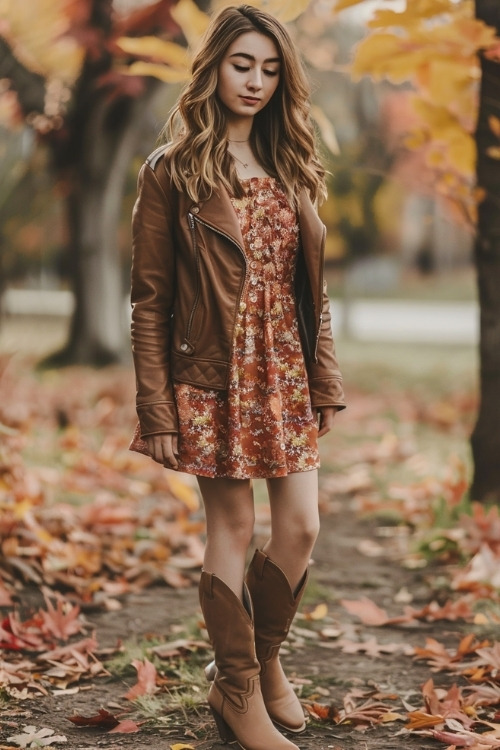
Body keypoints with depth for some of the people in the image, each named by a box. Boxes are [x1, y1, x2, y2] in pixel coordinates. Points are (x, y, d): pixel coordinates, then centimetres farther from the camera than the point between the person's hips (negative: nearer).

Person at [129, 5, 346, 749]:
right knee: (232, 529, 1)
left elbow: (313, 289, 13)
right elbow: (149, 300, -6)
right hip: (213, 376, -5)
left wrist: (326, 383, 7)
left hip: (286, 373, 5)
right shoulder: (172, 172, -4)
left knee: (301, 527, 3)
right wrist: (157, 409, -10)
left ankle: (263, 659, 27)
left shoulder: (290, 169, 11)